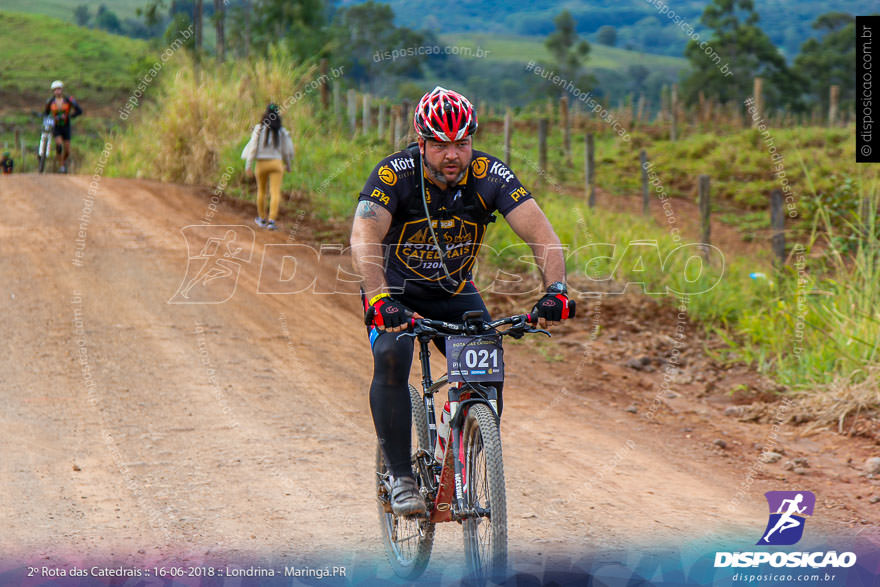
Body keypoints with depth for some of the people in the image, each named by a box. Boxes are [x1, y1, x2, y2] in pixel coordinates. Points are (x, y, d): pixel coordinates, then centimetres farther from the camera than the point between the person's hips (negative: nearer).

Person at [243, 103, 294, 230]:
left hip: (262, 163, 0)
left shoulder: (259, 129, -5)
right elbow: (286, 151, 7)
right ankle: (271, 220, -20)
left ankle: (262, 219, 30)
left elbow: (253, 147, -7)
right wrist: (288, 165, 23)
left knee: (261, 191, 18)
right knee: (275, 193, -5)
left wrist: (248, 165, -3)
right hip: (276, 163, 0)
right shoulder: (282, 131, 1)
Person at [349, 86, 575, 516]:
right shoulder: (394, 174, -26)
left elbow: (540, 233, -28)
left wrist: (555, 288, -46)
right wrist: (381, 299, -56)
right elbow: (364, 238, -39)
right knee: (391, 359, -28)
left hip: (456, 291, 2)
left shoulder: (489, 175, -21)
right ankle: (400, 477, -21)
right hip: (396, 291, -2)